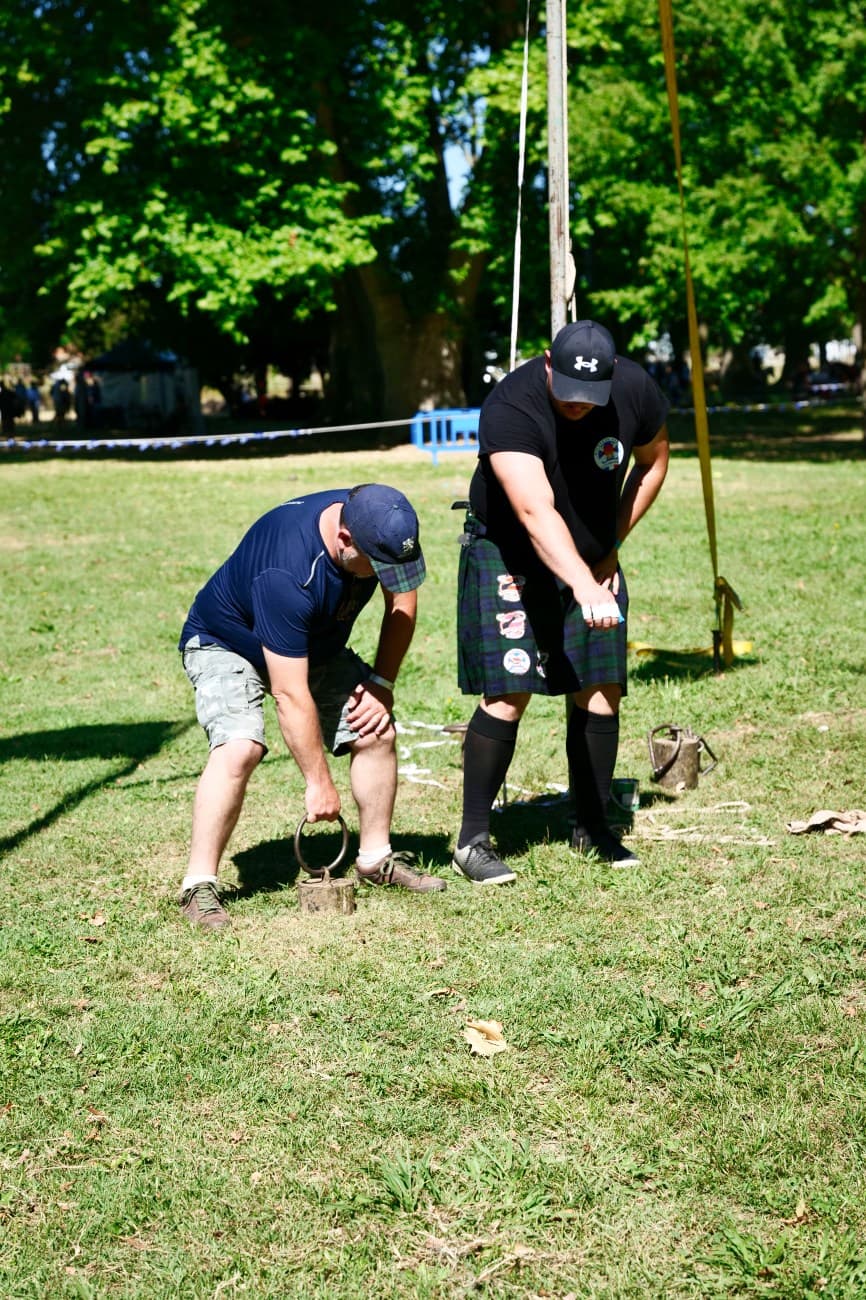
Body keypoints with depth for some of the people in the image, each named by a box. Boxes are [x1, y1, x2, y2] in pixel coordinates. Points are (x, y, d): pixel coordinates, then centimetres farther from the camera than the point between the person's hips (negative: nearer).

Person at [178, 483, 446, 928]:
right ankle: (199, 886, -21)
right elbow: (291, 695, -36)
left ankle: (376, 858, 14)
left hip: (316, 644, 7)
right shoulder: (285, 574, -41)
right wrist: (319, 783, -30)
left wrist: (381, 681, -11)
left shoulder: (379, 528, -22)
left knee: (376, 733, -3)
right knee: (239, 748, -28)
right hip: (226, 644, -7)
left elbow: (402, 599, -1)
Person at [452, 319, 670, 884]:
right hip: (509, 556, -4)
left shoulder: (637, 391, -15)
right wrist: (583, 587, -56)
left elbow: (654, 460, 7)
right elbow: (536, 511, -43)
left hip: (593, 558, 5)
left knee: (601, 691, 2)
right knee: (509, 694, -12)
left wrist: (612, 544, 1)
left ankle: (593, 828, 17)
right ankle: (474, 839, -2)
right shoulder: (510, 407, -31)